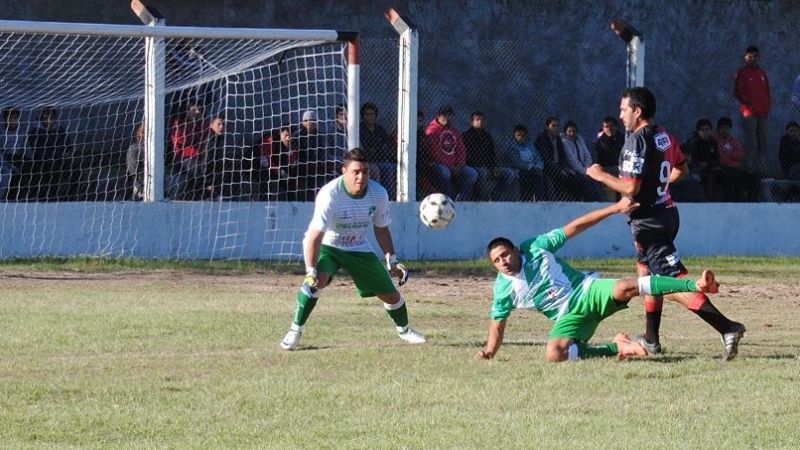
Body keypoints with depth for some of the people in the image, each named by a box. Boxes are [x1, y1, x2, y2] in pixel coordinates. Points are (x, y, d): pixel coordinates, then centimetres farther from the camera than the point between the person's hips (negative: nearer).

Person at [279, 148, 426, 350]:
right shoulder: (330, 194, -32)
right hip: (326, 245, -4)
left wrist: (391, 261, 0)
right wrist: (311, 271, -40)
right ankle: (295, 331, -23)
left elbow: (381, 229, 2)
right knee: (319, 279, -36)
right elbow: (316, 235, -34)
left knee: (390, 294, 7)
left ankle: (404, 330, 39)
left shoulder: (378, 193, -16)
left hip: (358, 248, 4)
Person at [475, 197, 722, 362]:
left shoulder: (536, 248, -4)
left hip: (589, 292, -2)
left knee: (623, 288, -33)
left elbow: (575, 227, -3)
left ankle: (696, 285, -40)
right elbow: (497, 325, 13)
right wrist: (489, 352, -5)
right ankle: (616, 348, -14)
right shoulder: (503, 288, 0)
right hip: (568, 316, 2)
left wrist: (616, 208, -7)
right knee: (553, 353, -29)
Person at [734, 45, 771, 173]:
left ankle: (762, 169, 8)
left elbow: (767, 92, 19)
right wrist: (748, 104, -11)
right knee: (751, 143, -11)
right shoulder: (742, 73, 2)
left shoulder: (762, 73, 16)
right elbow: (737, 92, -2)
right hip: (749, 113, -5)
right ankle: (751, 168, -13)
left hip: (762, 113, 5)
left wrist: (767, 108, 8)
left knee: (763, 143, 4)